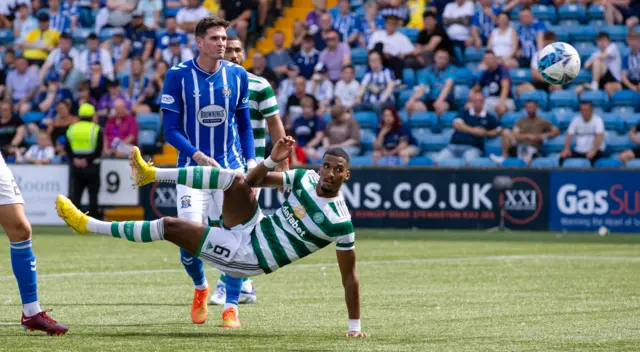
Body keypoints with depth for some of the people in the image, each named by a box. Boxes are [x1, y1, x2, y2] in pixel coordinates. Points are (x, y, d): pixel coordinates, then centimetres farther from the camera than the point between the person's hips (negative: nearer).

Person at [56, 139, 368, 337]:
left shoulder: (340, 223, -19)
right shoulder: (305, 179, -3)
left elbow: (349, 275, -15)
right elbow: (255, 180, 3)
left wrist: (355, 327, -17)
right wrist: (272, 160, -19)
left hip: (248, 256, -5)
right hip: (251, 229, 5)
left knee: (170, 227, -10)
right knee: (237, 180, -17)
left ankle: (87, 225, -3)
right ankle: (152, 175, -8)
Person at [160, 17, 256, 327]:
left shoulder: (237, 75, 3)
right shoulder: (178, 76, -7)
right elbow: (171, 129, -6)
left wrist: (251, 161, 1)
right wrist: (198, 156, -20)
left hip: (231, 167, 2)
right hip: (193, 168, -2)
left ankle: (230, 308, 6)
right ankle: (200, 287, 22)